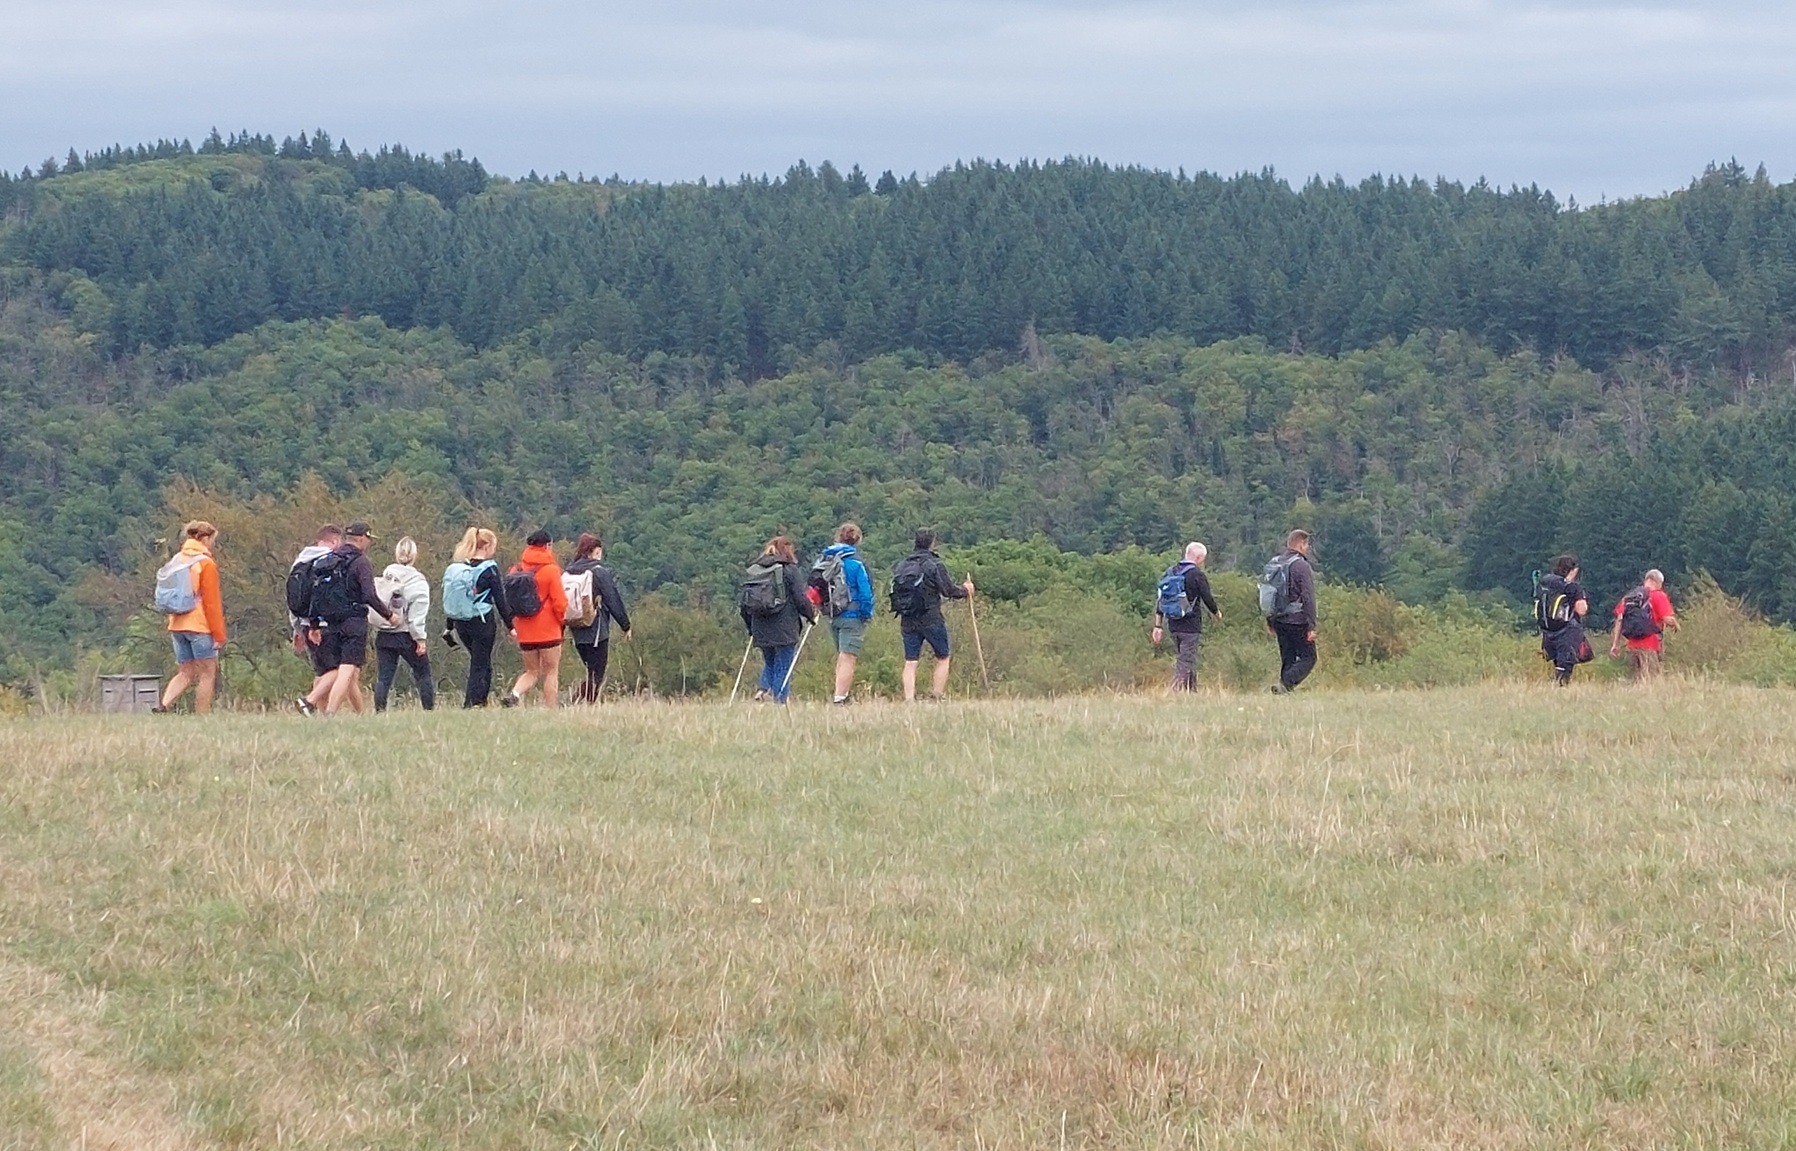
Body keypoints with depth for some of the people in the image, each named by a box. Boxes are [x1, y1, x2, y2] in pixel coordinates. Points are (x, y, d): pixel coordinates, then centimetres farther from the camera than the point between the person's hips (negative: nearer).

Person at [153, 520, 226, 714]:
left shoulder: (177, 561, 13)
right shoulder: (206, 564, -9)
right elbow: (212, 602, -11)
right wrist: (219, 635, -8)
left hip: (177, 625, 7)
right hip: (200, 626, -7)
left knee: (185, 673, 10)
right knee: (207, 674, 1)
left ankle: (164, 705, -11)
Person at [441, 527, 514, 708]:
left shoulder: (455, 567, 6)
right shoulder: (489, 569, -11)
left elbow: (449, 599, 10)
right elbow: (500, 601, -9)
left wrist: (450, 626, 17)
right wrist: (510, 626, -2)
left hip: (461, 623, 6)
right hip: (483, 623, -6)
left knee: (479, 663, 19)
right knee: (480, 665, 3)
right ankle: (473, 703, -2)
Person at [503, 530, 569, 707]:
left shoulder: (517, 570, 5)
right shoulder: (550, 570, -9)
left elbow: (509, 600, 6)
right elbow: (559, 602, -9)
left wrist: (513, 625, 14)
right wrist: (562, 619, 9)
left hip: (525, 633, 5)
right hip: (548, 631, -5)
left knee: (532, 672, 15)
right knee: (551, 672, 6)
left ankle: (514, 694, -11)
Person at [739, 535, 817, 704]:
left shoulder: (753, 571, 8)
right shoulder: (790, 570, -6)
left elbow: (745, 602, 10)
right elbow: (800, 598, -8)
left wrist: (750, 627, 19)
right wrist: (812, 615, 9)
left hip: (761, 631, 4)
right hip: (784, 629, -4)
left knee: (769, 663, 20)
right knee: (783, 666, 2)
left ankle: (763, 688, -2)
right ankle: (780, 700, -2)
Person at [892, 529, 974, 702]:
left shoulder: (902, 565, 7)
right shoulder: (935, 564, -9)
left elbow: (894, 592, 10)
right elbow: (949, 590, -9)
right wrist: (965, 590, 9)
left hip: (908, 621, 4)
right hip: (932, 620, -4)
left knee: (910, 662, 5)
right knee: (942, 659, 11)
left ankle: (909, 699, -5)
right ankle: (938, 696, 5)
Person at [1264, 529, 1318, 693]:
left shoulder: (1273, 564, 11)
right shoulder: (1301, 566, -12)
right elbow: (1308, 598, -16)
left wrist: (1270, 621, 23)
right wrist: (1311, 626, -15)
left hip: (1279, 621, 7)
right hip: (1297, 621, -7)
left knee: (1287, 660, 13)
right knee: (1308, 658, -3)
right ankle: (1284, 684, -20)